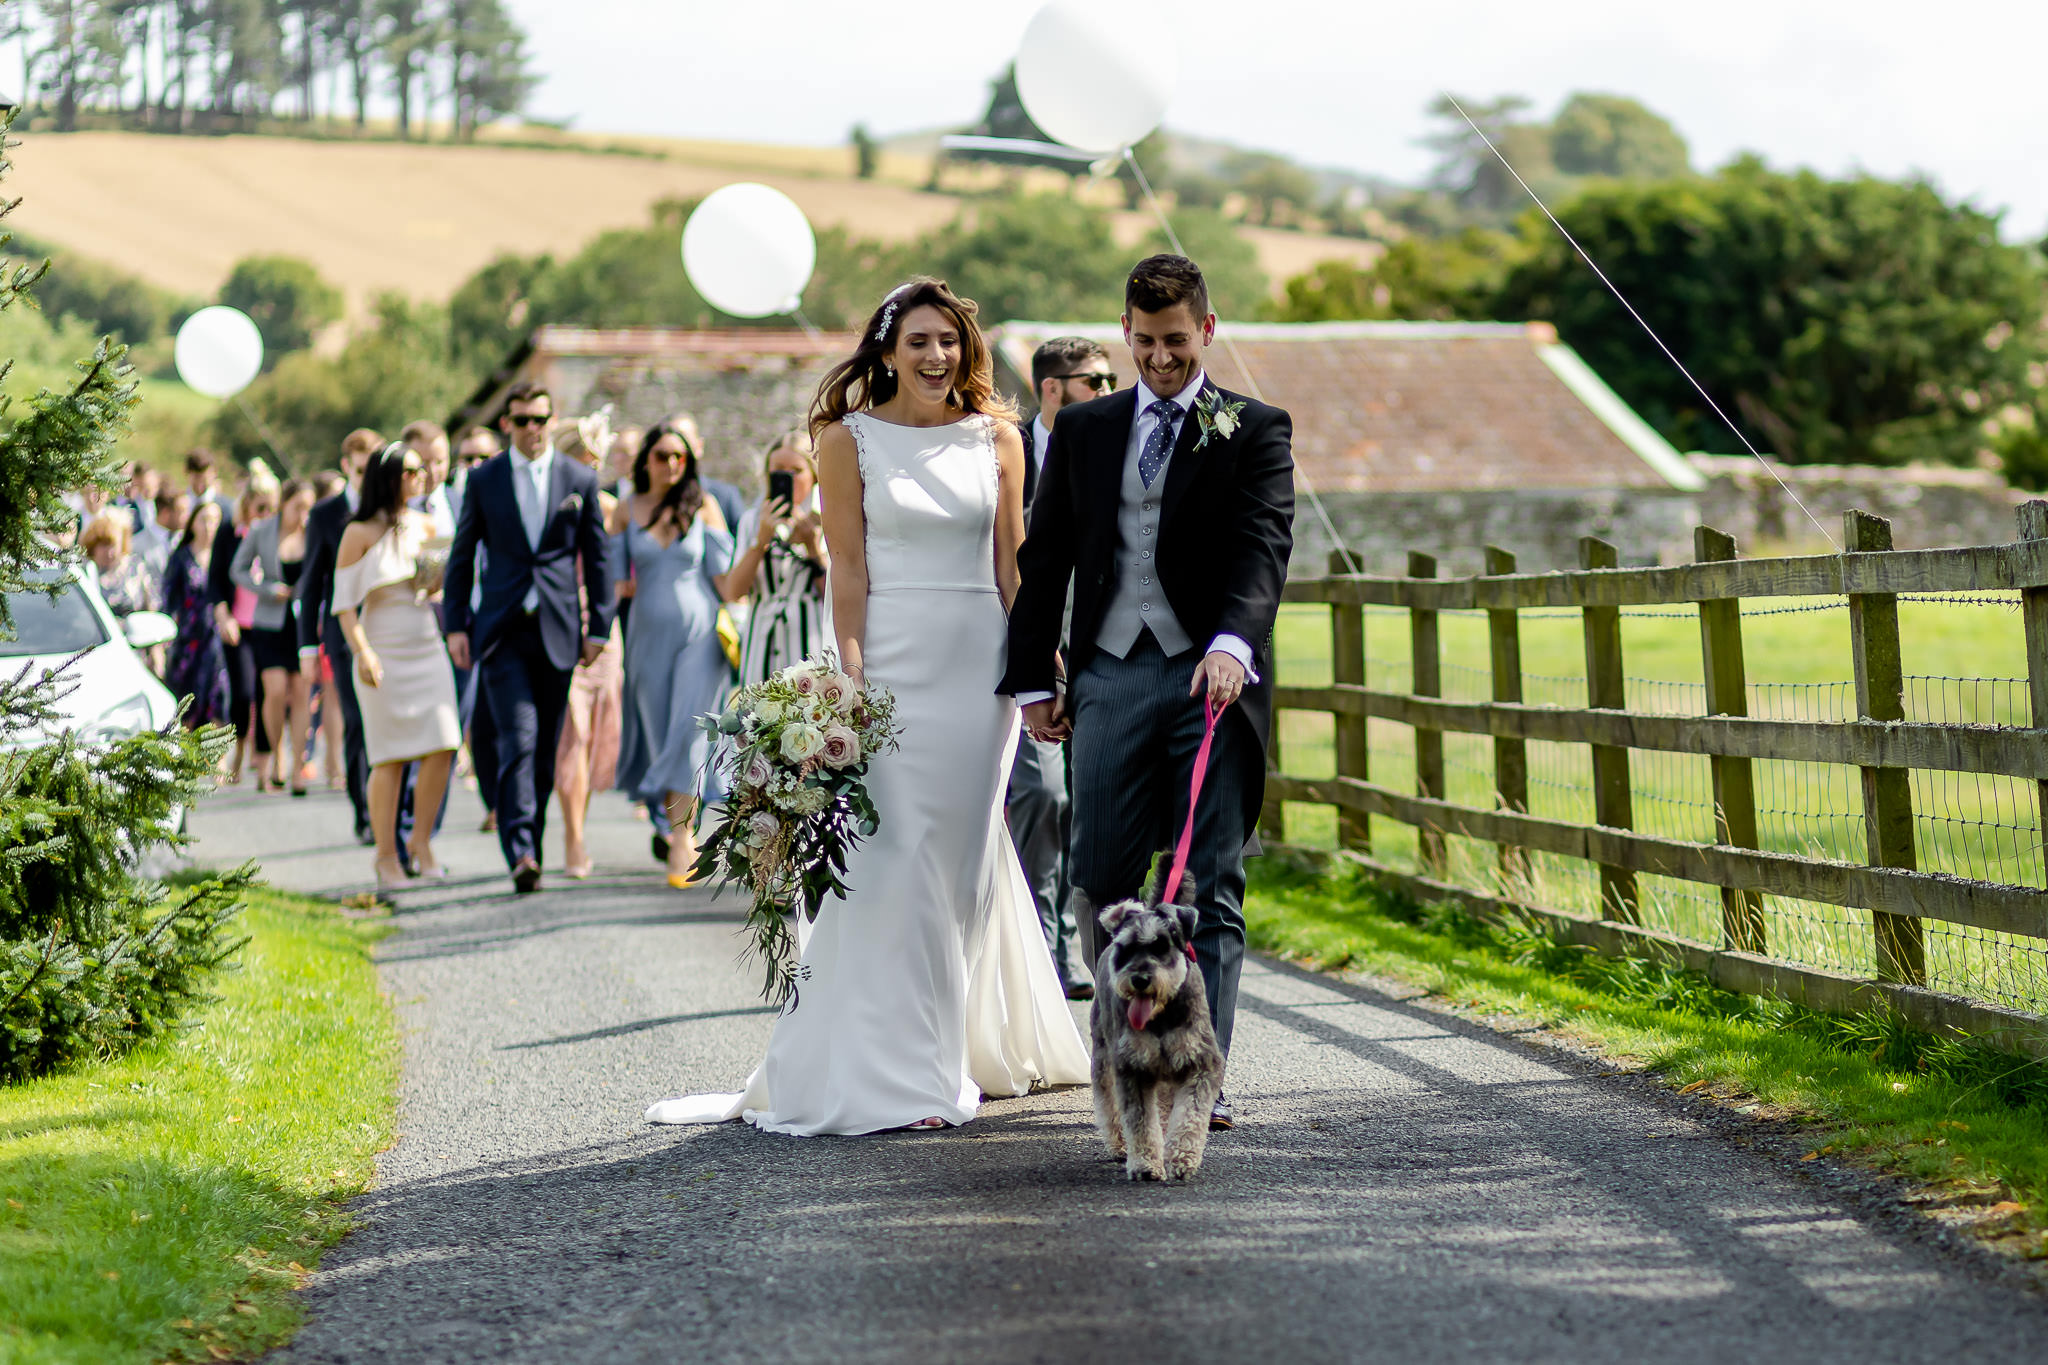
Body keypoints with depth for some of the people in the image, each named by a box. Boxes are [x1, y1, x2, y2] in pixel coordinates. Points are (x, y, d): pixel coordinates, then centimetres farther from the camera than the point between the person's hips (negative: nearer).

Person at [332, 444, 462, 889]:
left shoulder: (425, 526, 11)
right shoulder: (360, 533, -3)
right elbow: (344, 602, -6)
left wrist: (438, 583, 1)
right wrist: (362, 653, -17)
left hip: (428, 648, 5)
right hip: (384, 653, -5)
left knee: (441, 745, -6)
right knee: (390, 756, -2)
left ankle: (420, 841, 10)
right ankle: (386, 854, 8)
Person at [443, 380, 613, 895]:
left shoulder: (580, 480, 7)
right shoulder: (483, 480, 5)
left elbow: (596, 559, 10)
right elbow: (462, 556, 9)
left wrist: (599, 627, 6)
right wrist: (456, 625, 3)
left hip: (557, 630, 2)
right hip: (501, 630, -2)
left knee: (545, 746, 5)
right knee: (518, 736, -15)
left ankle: (530, 844, 16)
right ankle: (520, 853, -22)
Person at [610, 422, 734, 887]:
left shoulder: (703, 505, 1)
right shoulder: (626, 511, 6)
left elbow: (722, 569, 2)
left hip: (700, 631, -2)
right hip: (649, 634, 2)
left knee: (688, 731, -13)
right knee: (658, 734, 6)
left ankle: (681, 843, -15)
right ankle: (681, 830, 24)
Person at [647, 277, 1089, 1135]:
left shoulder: (997, 436, 8)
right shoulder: (851, 439, 1)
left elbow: (1013, 562, 9)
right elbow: (847, 569, -2)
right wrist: (851, 678, -10)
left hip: (979, 663, 3)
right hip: (892, 659, -3)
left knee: (962, 857, 7)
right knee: (892, 854, -7)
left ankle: (960, 1050, 17)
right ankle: (894, 1072, -2)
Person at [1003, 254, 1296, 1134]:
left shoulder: (1255, 431, 5)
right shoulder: (1082, 430, 15)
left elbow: (1263, 544, -10)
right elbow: (1044, 559, 16)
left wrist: (1233, 641, -28)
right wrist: (1033, 681, 9)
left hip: (1212, 675, -2)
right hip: (1110, 675, 2)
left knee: (1213, 888, -3)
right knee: (1103, 880, 1)